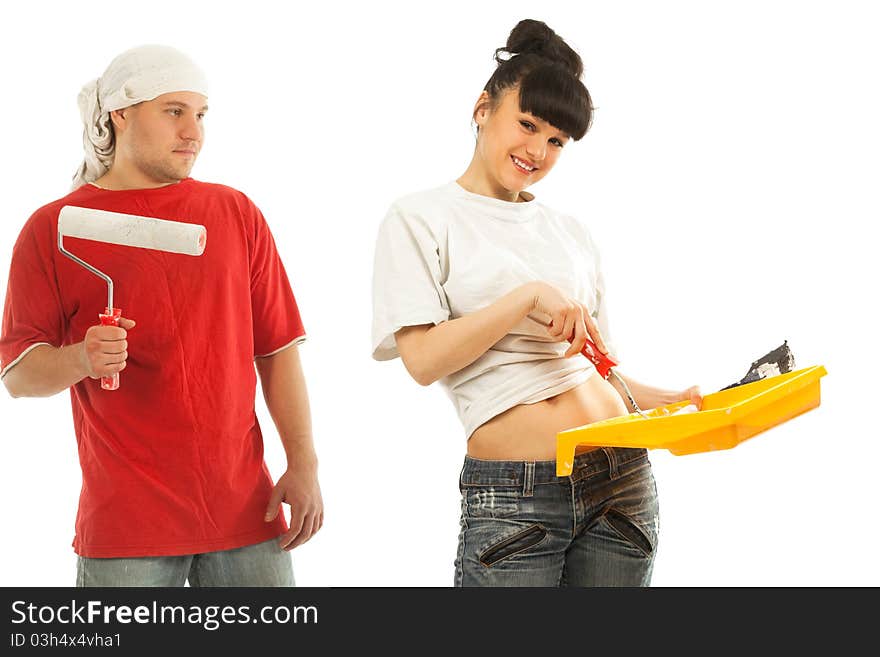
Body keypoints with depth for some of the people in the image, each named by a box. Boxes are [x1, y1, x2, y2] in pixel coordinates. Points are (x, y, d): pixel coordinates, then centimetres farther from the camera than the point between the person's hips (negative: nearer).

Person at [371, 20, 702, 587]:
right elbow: (423, 360, -9)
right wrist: (529, 297, -14)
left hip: (620, 474, 5)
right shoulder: (420, 219, 2)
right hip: (512, 493, -4)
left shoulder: (571, 234, 16)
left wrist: (668, 401, 0)